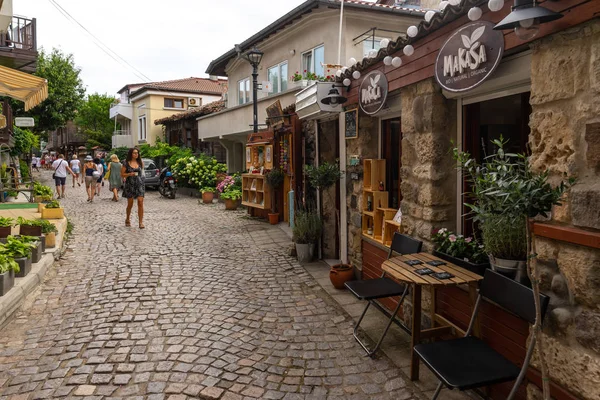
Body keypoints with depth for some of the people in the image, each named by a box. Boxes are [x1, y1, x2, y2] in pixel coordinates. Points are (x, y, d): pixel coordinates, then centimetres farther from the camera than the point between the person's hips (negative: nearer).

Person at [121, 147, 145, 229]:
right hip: (129, 185, -2)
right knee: (130, 204, 8)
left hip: (139, 184, 2)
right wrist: (130, 174, -15)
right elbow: (122, 174, -2)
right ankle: (127, 219, 33)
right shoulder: (126, 163, -1)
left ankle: (141, 222, -9)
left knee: (140, 202, -11)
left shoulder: (140, 162, 8)